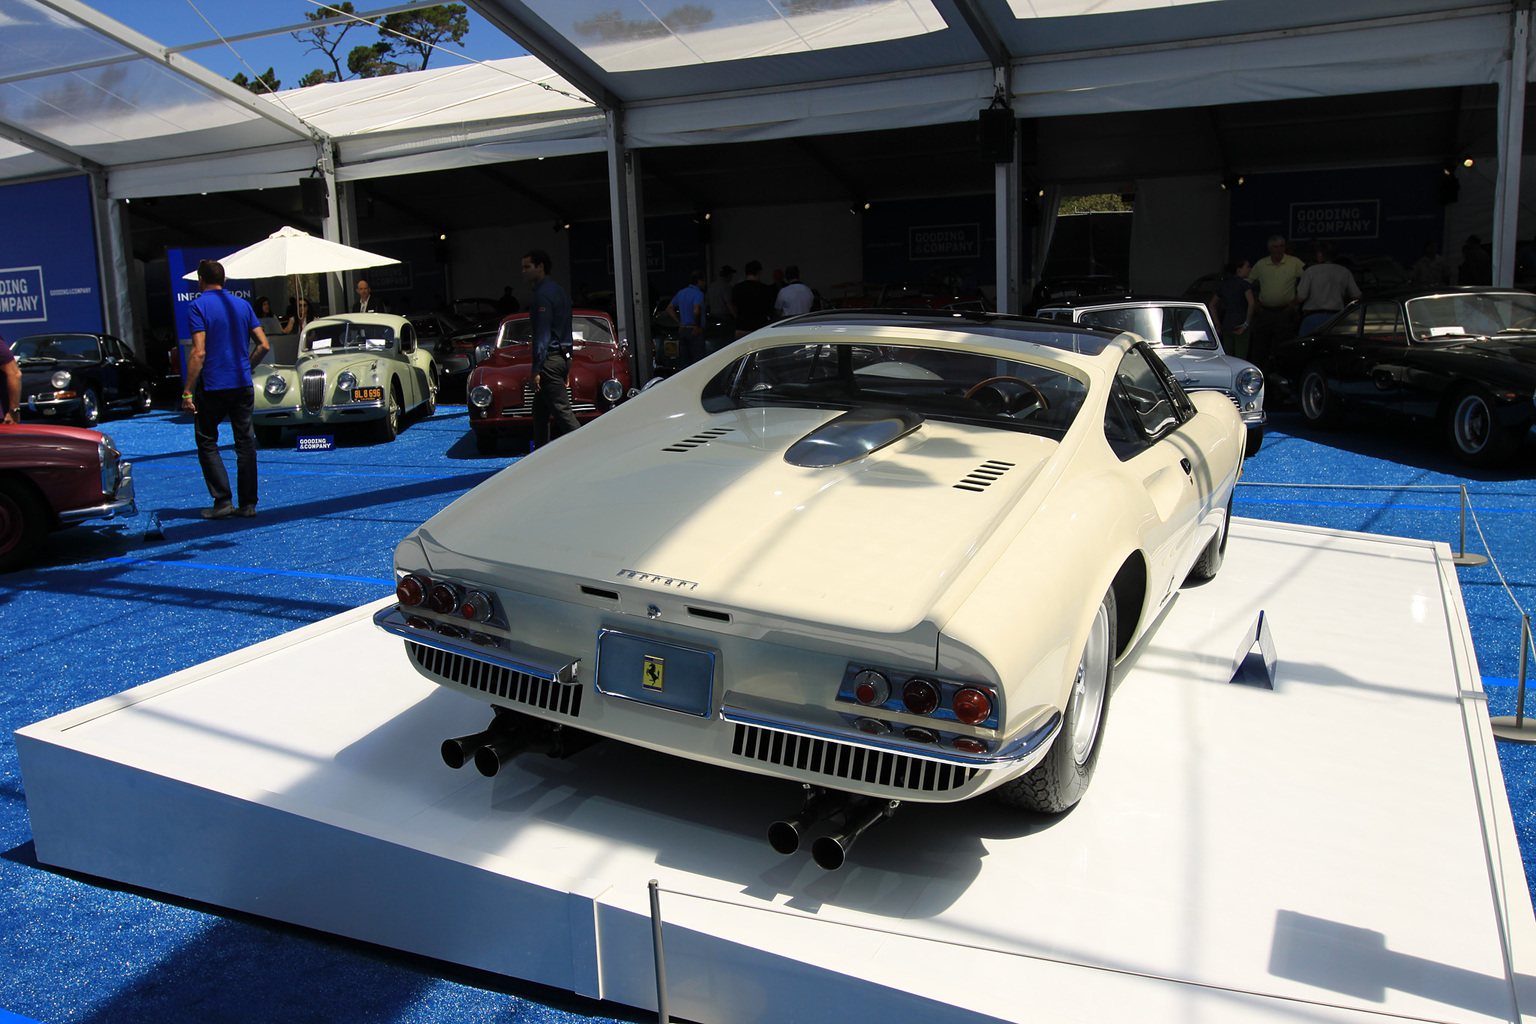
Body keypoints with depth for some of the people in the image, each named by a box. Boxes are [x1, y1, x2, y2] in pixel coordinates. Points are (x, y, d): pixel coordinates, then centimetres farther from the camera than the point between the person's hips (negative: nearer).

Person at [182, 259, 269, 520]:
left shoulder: (198, 307, -7)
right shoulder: (243, 305, 8)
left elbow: (199, 352, -15)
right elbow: (264, 345, 5)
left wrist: (187, 393, -12)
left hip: (213, 386, -4)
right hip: (243, 385, 5)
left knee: (207, 442, 7)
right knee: (245, 443, 7)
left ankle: (223, 501, 0)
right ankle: (248, 504, 8)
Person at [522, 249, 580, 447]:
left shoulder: (543, 294, -14)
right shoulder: (556, 289, 16)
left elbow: (543, 334, -19)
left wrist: (537, 369, -19)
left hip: (550, 359, -10)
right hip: (563, 355, 10)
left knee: (562, 411, -10)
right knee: (540, 410, 16)